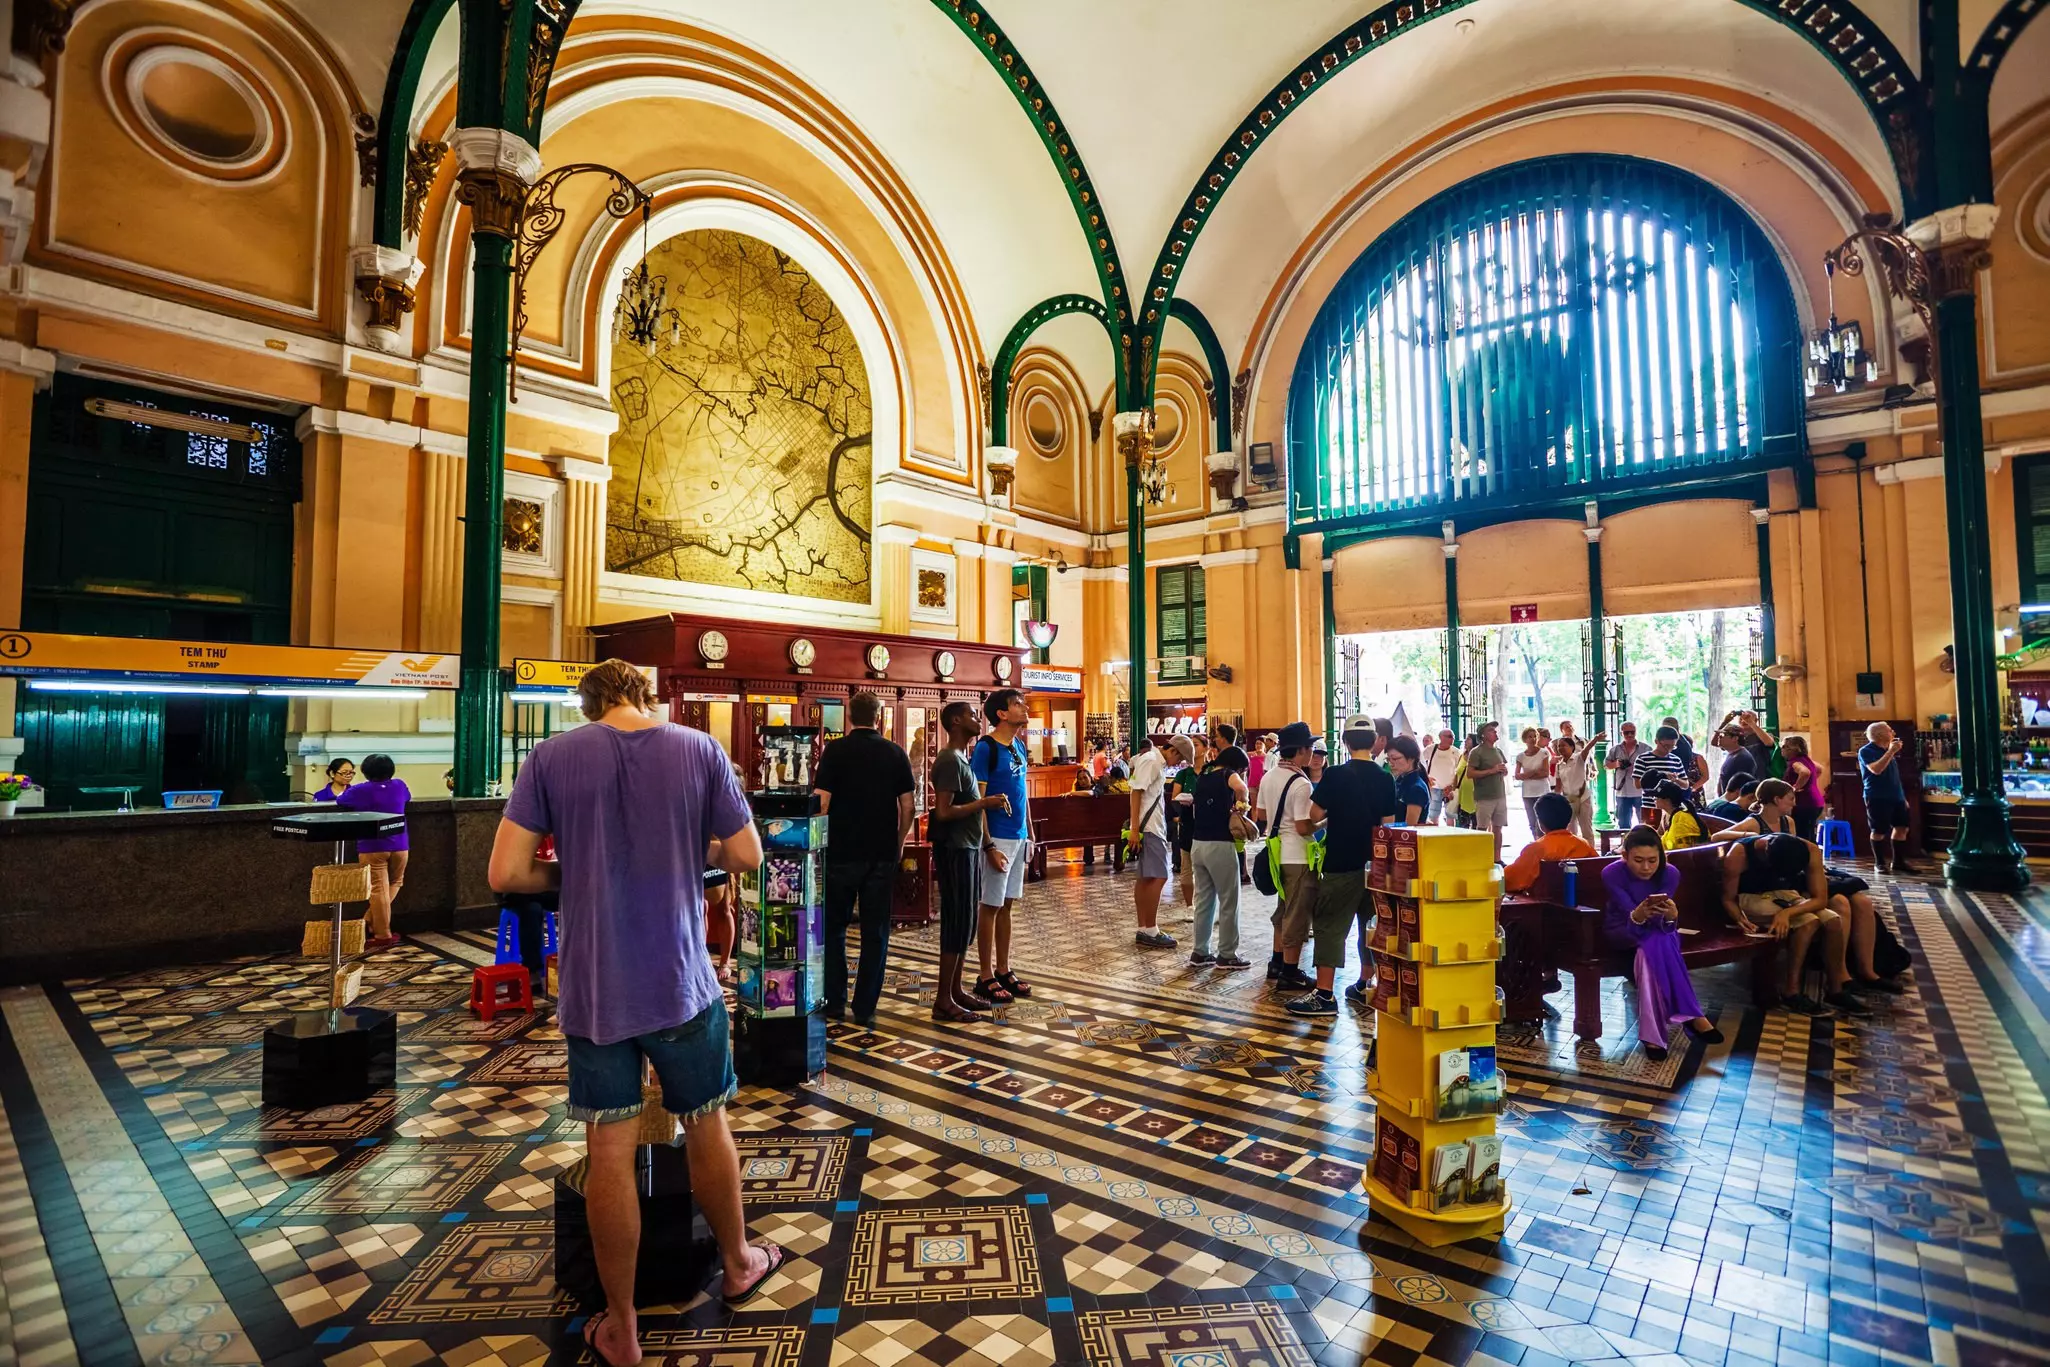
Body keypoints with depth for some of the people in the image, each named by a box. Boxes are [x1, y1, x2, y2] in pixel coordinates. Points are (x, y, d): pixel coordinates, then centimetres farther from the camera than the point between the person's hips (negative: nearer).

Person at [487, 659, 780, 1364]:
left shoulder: (550, 758, -7)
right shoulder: (699, 749, -7)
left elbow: (506, 873, -9)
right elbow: (747, 856, -3)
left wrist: (571, 875, 9)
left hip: (593, 990, 0)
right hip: (683, 982, 0)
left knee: (610, 1153, 12)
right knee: (707, 1125, 20)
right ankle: (737, 1265, 41)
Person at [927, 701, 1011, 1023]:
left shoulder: (962, 758, 14)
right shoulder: (949, 759, -17)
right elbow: (943, 812, -23)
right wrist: (985, 802, -20)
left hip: (968, 848, 10)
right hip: (955, 850, -10)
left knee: (965, 922, 14)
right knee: (957, 922, -4)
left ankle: (955, 990, 23)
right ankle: (943, 1001, 4)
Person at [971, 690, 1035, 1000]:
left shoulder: (1019, 746, 10)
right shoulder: (985, 748, -13)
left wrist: (1030, 835, 15)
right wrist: (989, 846, -18)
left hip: (1018, 837, 7)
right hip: (997, 839, -7)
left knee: (1006, 905, 13)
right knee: (990, 906, 1)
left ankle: (1004, 971, 22)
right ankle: (986, 977, 11)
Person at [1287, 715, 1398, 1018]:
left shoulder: (1335, 775, -13)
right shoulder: (1385, 779, 1)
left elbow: (1314, 816, -12)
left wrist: (1331, 815, 9)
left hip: (1341, 864, -5)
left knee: (1330, 926, -2)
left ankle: (1324, 994, -3)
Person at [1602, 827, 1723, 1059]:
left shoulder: (1670, 874, -17)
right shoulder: (1612, 874, -23)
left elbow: (1665, 926, -24)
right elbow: (1631, 917, -29)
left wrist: (1671, 915, -49)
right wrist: (1638, 916, -54)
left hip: (1658, 932, 2)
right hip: (1624, 931, -2)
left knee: (1651, 951, -34)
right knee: (1656, 944, -34)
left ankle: (1654, 1033, -34)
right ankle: (1692, 1016, -28)